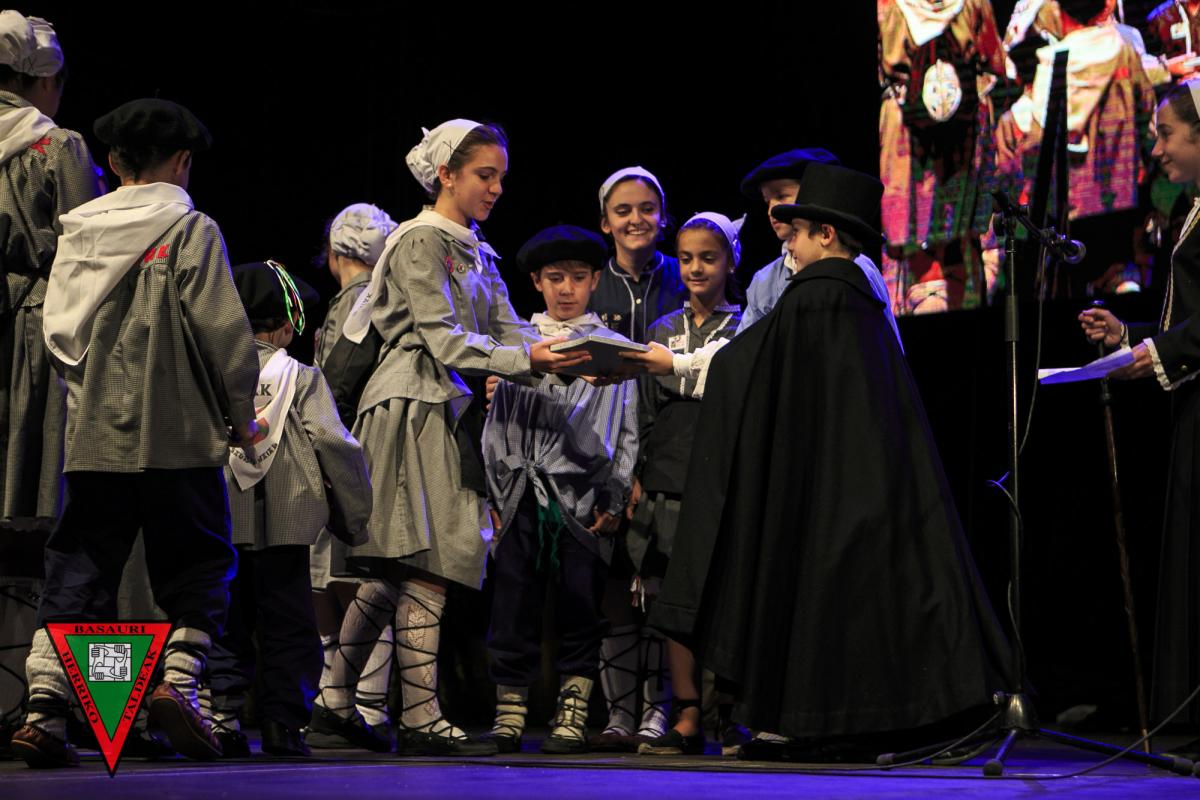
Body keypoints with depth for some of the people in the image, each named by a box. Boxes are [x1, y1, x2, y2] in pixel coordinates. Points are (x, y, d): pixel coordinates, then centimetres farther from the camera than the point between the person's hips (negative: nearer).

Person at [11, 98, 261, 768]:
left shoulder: (79, 231, 9)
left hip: (95, 435, 4)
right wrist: (242, 413, 3)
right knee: (200, 566, 8)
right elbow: (222, 329, -8)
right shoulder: (190, 229, -5)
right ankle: (178, 679, -10)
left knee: (79, 572, 6)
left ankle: (44, 709, -3)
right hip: (180, 434, -4)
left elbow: (58, 329, 9)